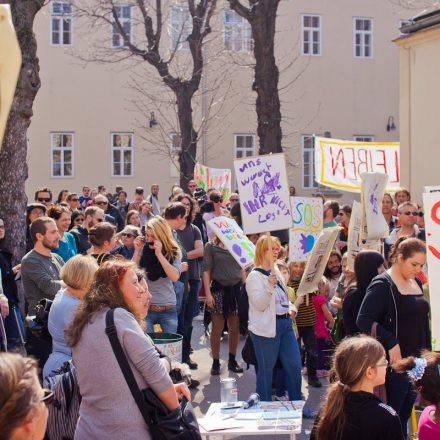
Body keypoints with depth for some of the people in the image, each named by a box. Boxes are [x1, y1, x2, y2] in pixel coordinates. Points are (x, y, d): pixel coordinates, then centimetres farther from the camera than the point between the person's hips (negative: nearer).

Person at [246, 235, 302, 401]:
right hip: (266, 328, -7)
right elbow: (259, 305, -17)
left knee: (294, 366, 7)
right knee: (266, 370, 2)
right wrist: (270, 286, -30)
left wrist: (291, 307, 6)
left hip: (285, 323, 7)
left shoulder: (276, 272, 14)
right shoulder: (254, 276, -9)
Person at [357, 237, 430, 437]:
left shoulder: (416, 283, 13)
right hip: (395, 362, -7)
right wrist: (391, 343, -22)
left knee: (404, 417, 11)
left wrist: (427, 352, 17)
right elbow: (364, 320, -18)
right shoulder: (382, 284, -11)